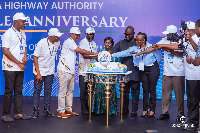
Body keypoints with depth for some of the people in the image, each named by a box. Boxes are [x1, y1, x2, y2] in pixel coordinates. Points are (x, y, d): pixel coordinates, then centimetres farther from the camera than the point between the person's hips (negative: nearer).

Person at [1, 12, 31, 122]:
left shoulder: (22, 34, 14)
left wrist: (25, 57, 1)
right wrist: (18, 63, -15)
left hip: (20, 68, 7)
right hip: (10, 67, -7)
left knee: (19, 91, 10)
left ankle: (18, 113, 16)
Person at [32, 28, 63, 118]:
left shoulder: (57, 43, -2)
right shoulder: (42, 43, -17)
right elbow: (35, 58, -13)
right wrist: (38, 73, -17)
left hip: (50, 71, 5)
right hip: (40, 71, -5)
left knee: (48, 90, 8)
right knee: (37, 90, -1)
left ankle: (46, 110, 17)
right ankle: (35, 111, 6)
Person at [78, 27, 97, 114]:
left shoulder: (94, 43, 16)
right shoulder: (82, 42, -6)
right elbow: (84, 55, -21)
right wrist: (93, 57, -34)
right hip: (83, 70, -6)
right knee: (83, 90, -3)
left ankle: (89, 107, 16)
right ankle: (84, 108, 4)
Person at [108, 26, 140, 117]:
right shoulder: (121, 43, 13)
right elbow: (112, 50, 4)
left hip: (135, 72, -2)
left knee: (135, 91, 3)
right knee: (124, 92, 7)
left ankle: (134, 110, 11)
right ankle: (125, 110, 18)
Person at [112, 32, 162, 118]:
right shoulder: (134, 49, 2)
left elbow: (159, 57, 2)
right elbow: (124, 53, -6)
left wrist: (154, 66, 6)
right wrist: (112, 55, -16)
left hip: (152, 70, -3)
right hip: (142, 70, 4)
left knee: (152, 89, -1)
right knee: (145, 89, 5)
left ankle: (152, 110, 7)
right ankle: (145, 109, 13)